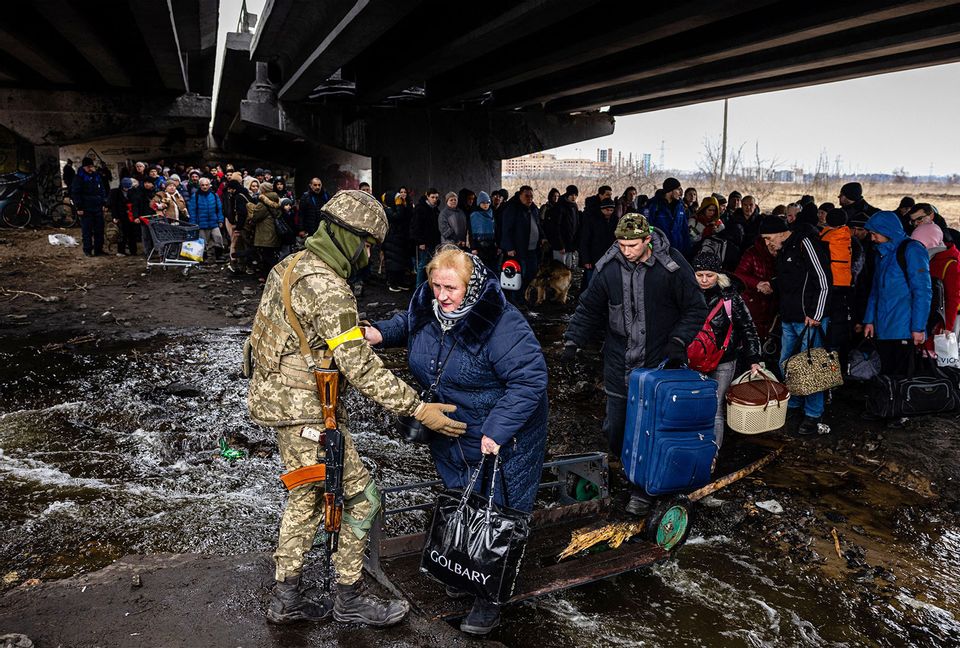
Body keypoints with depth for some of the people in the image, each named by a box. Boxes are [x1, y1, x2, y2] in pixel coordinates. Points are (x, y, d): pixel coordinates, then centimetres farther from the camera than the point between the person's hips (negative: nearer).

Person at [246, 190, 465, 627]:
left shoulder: (291, 266, 9)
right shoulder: (327, 287, -22)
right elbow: (359, 365, -26)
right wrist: (417, 409, -24)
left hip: (277, 395, 10)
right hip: (306, 410, -10)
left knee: (306, 497, 20)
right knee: (358, 498, 3)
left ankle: (286, 598, 31)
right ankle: (350, 598, 19)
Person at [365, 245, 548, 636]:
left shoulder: (501, 325, -30)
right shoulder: (427, 306, -7)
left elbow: (530, 379, -30)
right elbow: (407, 324, 16)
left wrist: (496, 432, -32)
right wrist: (380, 333, -5)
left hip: (501, 436, -7)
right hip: (449, 433, 7)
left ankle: (489, 599, 20)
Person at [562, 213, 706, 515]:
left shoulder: (672, 265, -11)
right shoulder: (609, 267, -3)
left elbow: (695, 309, -1)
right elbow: (589, 308, 9)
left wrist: (679, 340, -14)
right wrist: (573, 340, -3)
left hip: (659, 363, -3)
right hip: (619, 363, 3)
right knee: (615, 428, 10)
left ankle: (642, 489, 17)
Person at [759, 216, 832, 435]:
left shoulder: (805, 243, -14)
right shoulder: (783, 250, 14)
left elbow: (824, 282, -17)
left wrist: (815, 315, -19)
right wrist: (772, 284, 10)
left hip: (810, 319, -9)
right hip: (789, 319, 9)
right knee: (786, 364, 15)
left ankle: (813, 415, 8)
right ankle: (793, 406, 30)